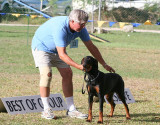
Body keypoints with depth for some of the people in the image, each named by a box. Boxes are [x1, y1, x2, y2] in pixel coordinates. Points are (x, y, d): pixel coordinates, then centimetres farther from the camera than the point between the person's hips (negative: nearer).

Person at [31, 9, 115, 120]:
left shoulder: (80, 28, -16)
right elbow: (62, 55, -40)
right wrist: (79, 67, -44)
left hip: (56, 49, 8)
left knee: (67, 74, -2)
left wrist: (104, 64, -5)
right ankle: (46, 110, -14)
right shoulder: (60, 28, -40)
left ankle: (71, 109, 2)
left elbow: (91, 47, -4)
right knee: (47, 74, -23)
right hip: (41, 46, -8)